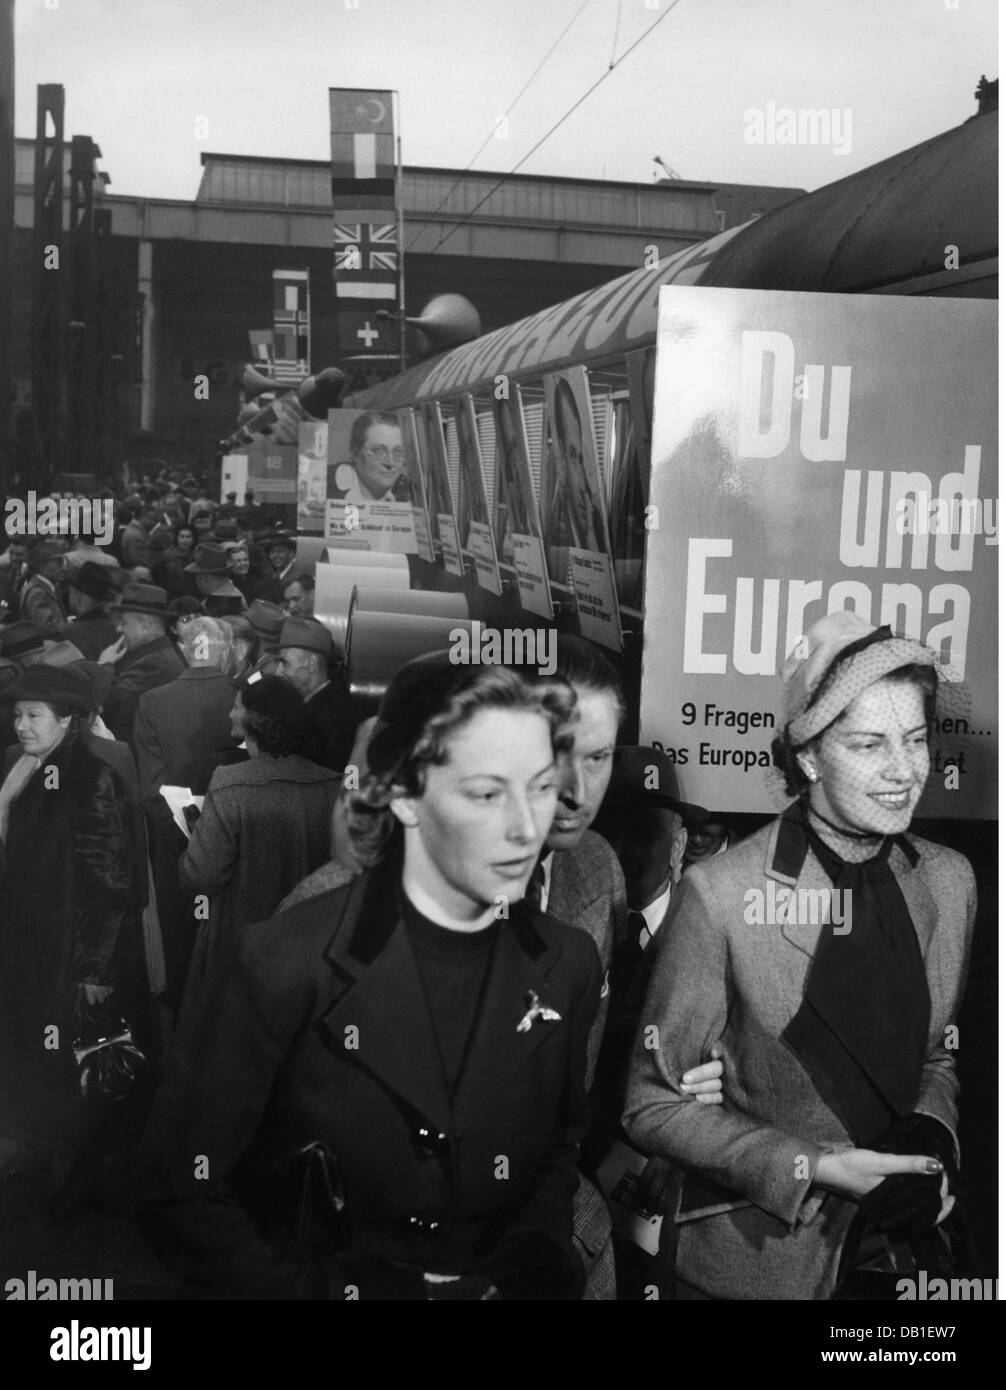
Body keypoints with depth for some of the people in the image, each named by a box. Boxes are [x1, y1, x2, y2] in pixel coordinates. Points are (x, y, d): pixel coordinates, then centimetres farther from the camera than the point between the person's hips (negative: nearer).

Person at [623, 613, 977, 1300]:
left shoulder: (951, 879, -4)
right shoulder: (721, 894, -20)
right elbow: (652, 1104, -12)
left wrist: (930, 1133, -9)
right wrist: (812, 1168, -19)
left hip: (904, 1241, 4)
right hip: (755, 1259, -4)